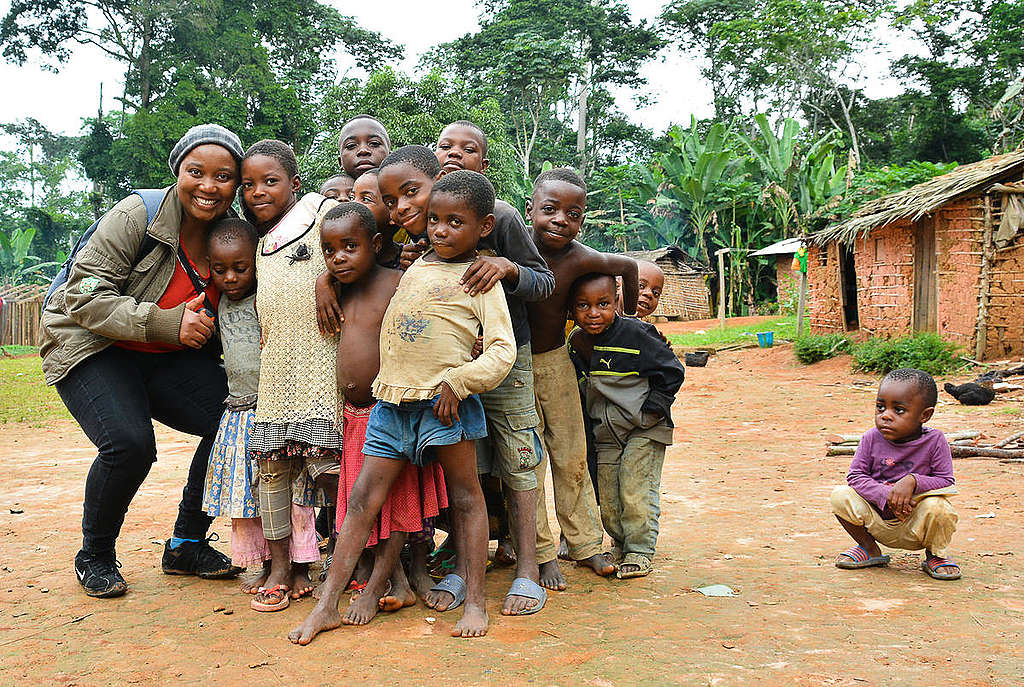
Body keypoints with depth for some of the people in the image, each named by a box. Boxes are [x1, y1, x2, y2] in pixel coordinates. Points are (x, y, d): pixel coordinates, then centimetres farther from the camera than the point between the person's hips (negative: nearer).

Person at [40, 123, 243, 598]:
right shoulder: (139, 216, -20)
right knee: (129, 444, -27)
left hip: (165, 358, 6)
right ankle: (94, 558, 1)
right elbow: (83, 297, -22)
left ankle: (186, 545, 6)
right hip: (91, 347, -5)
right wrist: (166, 323, -32)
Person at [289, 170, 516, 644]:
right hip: (391, 400, 6)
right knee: (364, 497, 4)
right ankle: (326, 606, 9)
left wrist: (457, 382, -18)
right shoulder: (416, 265, 17)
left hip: (444, 401, -6)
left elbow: (502, 350, -11)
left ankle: (474, 601, 14)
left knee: (464, 495, 4)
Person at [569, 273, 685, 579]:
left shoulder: (635, 333, -17)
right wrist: (589, 416, 8)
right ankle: (620, 545, 28)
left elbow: (671, 370, -10)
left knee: (636, 491, -7)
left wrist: (653, 407, -12)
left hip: (644, 429, -5)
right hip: (605, 432, 6)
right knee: (608, 498, 9)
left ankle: (640, 551, 8)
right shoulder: (576, 342, 0)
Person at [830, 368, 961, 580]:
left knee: (937, 508, -33)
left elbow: (947, 481, -10)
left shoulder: (934, 441, -11)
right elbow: (855, 476, -8)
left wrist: (913, 481, -29)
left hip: (915, 526, -2)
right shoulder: (872, 439, -7)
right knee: (841, 495, -19)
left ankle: (935, 555, 2)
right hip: (878, 523, 2)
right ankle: (869, 549, 8)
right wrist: (886, 496, -25)